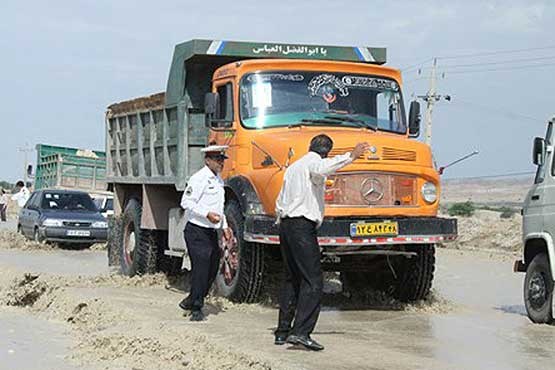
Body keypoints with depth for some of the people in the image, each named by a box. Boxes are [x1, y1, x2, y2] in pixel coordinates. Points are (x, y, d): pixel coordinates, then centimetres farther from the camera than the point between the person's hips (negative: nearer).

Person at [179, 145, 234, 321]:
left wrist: (225, 227, 18)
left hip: (211, 232, 9)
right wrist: (207, 214, -24)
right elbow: (186, 202, -18)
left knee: (212, 269, 12)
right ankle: (196, 309, 1)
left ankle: (191, 302, 25)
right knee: (201, 269, -9)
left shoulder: (218, 180, 17)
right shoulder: (199, 179, -12)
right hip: (197, 232, -9)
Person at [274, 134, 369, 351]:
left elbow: (280, 202, 26)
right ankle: (301, 331, -21)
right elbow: (322, 169, -30)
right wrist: (351, 156, -34)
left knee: (292, 279, 15)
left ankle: (282, 332, 16)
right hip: (303, 225, -9)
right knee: (313, 280, -12)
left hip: (286, 225, 10)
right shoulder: (314, 161, -3)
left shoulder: (294, 167, 24)